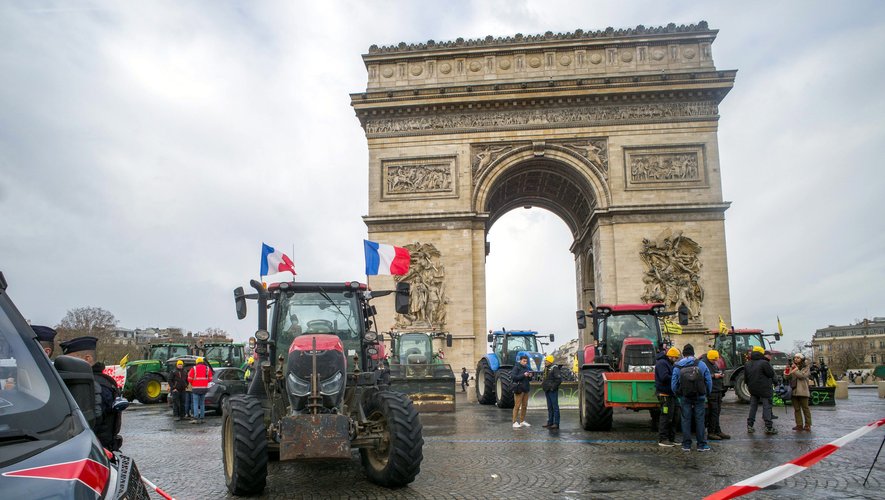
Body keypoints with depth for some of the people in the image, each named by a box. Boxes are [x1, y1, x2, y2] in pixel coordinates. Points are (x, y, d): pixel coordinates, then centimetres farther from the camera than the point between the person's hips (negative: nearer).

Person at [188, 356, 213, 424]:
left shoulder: (194, 368, -2)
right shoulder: (207, 368, 7)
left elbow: (189, 379, -3)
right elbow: (210, 379, 8)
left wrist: (192, 383, 17)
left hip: (196, 388, -3)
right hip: (204, 388, 3)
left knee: (196, 404, -3)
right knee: (202, 404, 10)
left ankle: (196, 418, -11)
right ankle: (201, 418, 9)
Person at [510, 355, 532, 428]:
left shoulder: (526, 368, 12)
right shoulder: (516, 368, -8)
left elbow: (529, 379, 18)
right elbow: (513, 377, -20)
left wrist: (530, 376, -5)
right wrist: (523, 375, -24)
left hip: (526, 389, 7)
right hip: (519, 389, -7)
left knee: (524, 406, 11)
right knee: (517, 406, -5)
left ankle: (522, 421, 21)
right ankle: (515, 422, -1)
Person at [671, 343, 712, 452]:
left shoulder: (677, 367, -3)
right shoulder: (701, 365, -4)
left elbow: (673, 385, -2)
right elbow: (709, 381, -1)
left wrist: (678, 394, 15)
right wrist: (706, 394, 13)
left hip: (684, 398, 0)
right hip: (699, 397, 0)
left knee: (686, 420, 7)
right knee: (699, 420, 7)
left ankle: (686, 445, 10)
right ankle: (701, 445, 12)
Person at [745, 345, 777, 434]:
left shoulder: (748, 364, 6)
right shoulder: (764, 363, -15)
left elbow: (746, 377, 12)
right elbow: (771, 374, -11)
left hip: (753, 389, 6)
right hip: (764, 389, -5)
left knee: (753, 407, 12)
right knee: (767, 407, 0)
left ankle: (750, 425, 11)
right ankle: (769, 427, -1)